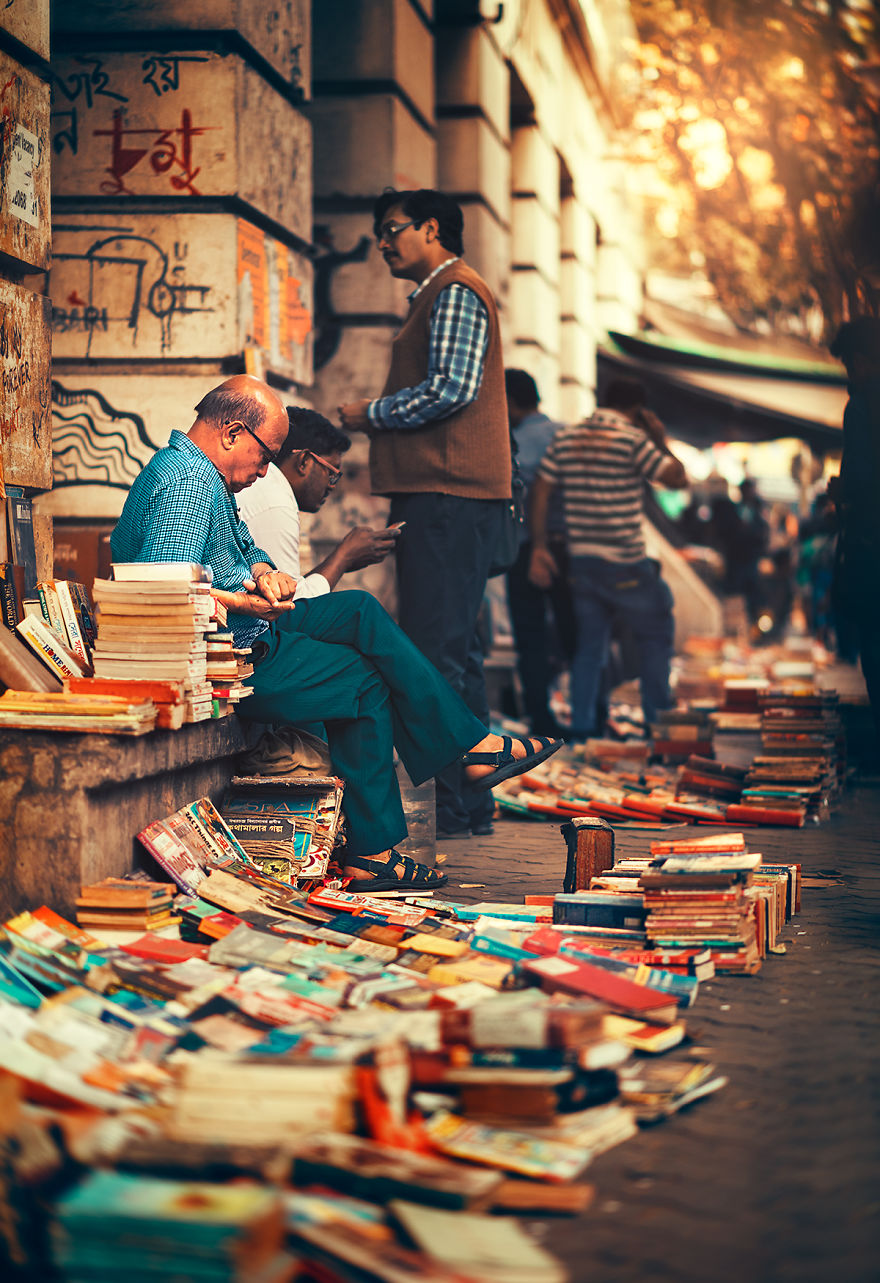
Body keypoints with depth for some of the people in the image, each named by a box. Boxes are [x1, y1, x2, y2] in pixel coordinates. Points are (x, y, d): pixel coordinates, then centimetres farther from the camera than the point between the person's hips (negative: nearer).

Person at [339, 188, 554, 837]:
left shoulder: (455, 292, -6)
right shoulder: (443, 295, 27)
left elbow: (450, 389, -18)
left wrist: (371, 414, -8)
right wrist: (378, 416, 16)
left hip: (448, 496, -11)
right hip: (446, 495, 11)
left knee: (433, 651, -13)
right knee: (457, 650, 11)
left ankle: (445, 803, -13)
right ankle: (471, 803, 16)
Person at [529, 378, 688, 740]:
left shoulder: (565, 438, 9)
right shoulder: (633, 439, -9)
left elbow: (541, 491, 6)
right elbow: (677, 478, -9)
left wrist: (539, 548, 8)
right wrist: (661, 441, 5)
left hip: (581, 558, 5)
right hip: (625, 563, -5)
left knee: (590, 641, 13)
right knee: (656, 635, 11)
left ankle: (582, 724, 9)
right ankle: (657, 721, 12)